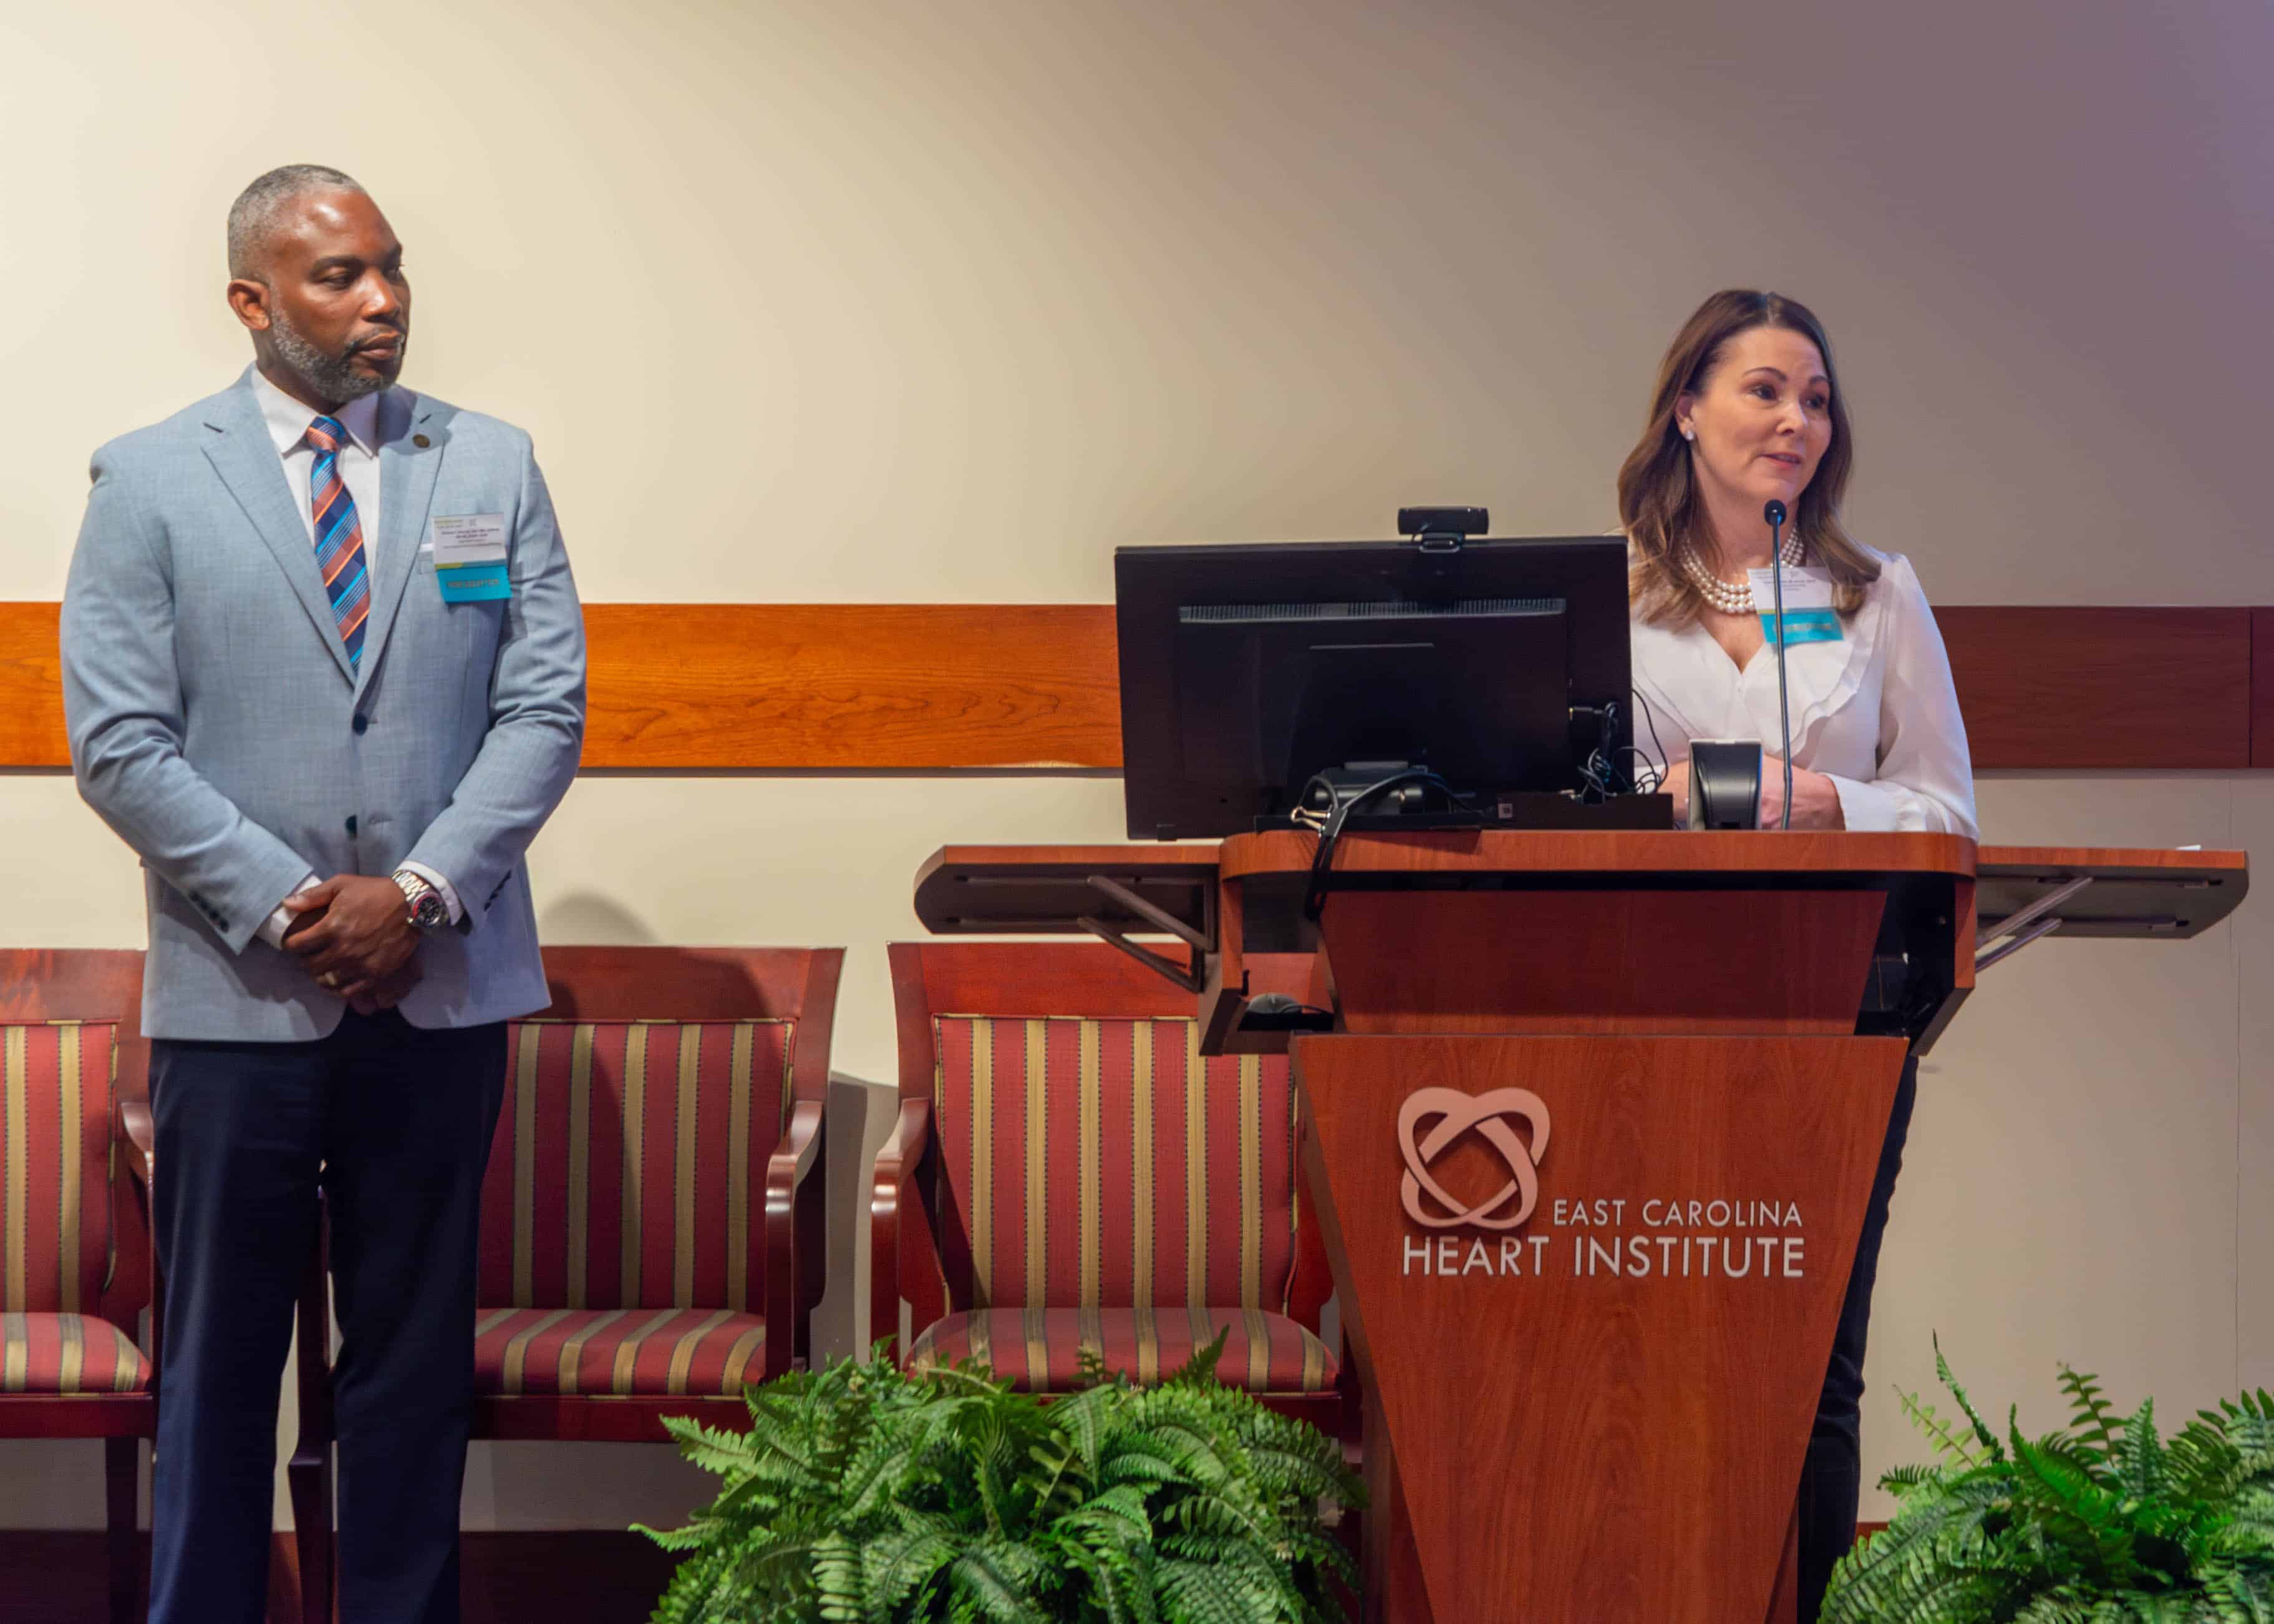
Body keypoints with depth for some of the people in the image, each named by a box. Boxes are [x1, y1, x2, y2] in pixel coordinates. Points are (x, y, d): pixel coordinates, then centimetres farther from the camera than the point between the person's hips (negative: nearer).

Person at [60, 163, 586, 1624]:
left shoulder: (493, 467, 7)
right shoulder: (150, 482, 1)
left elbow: (547, 710, 2)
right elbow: (120, 745, -4)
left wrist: (421, 894, -10)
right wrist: (288, 906, -13)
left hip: (443, 991, 2)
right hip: (237, 995, -2)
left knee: (418, 1357, 10)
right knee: (219, 1364, 5)